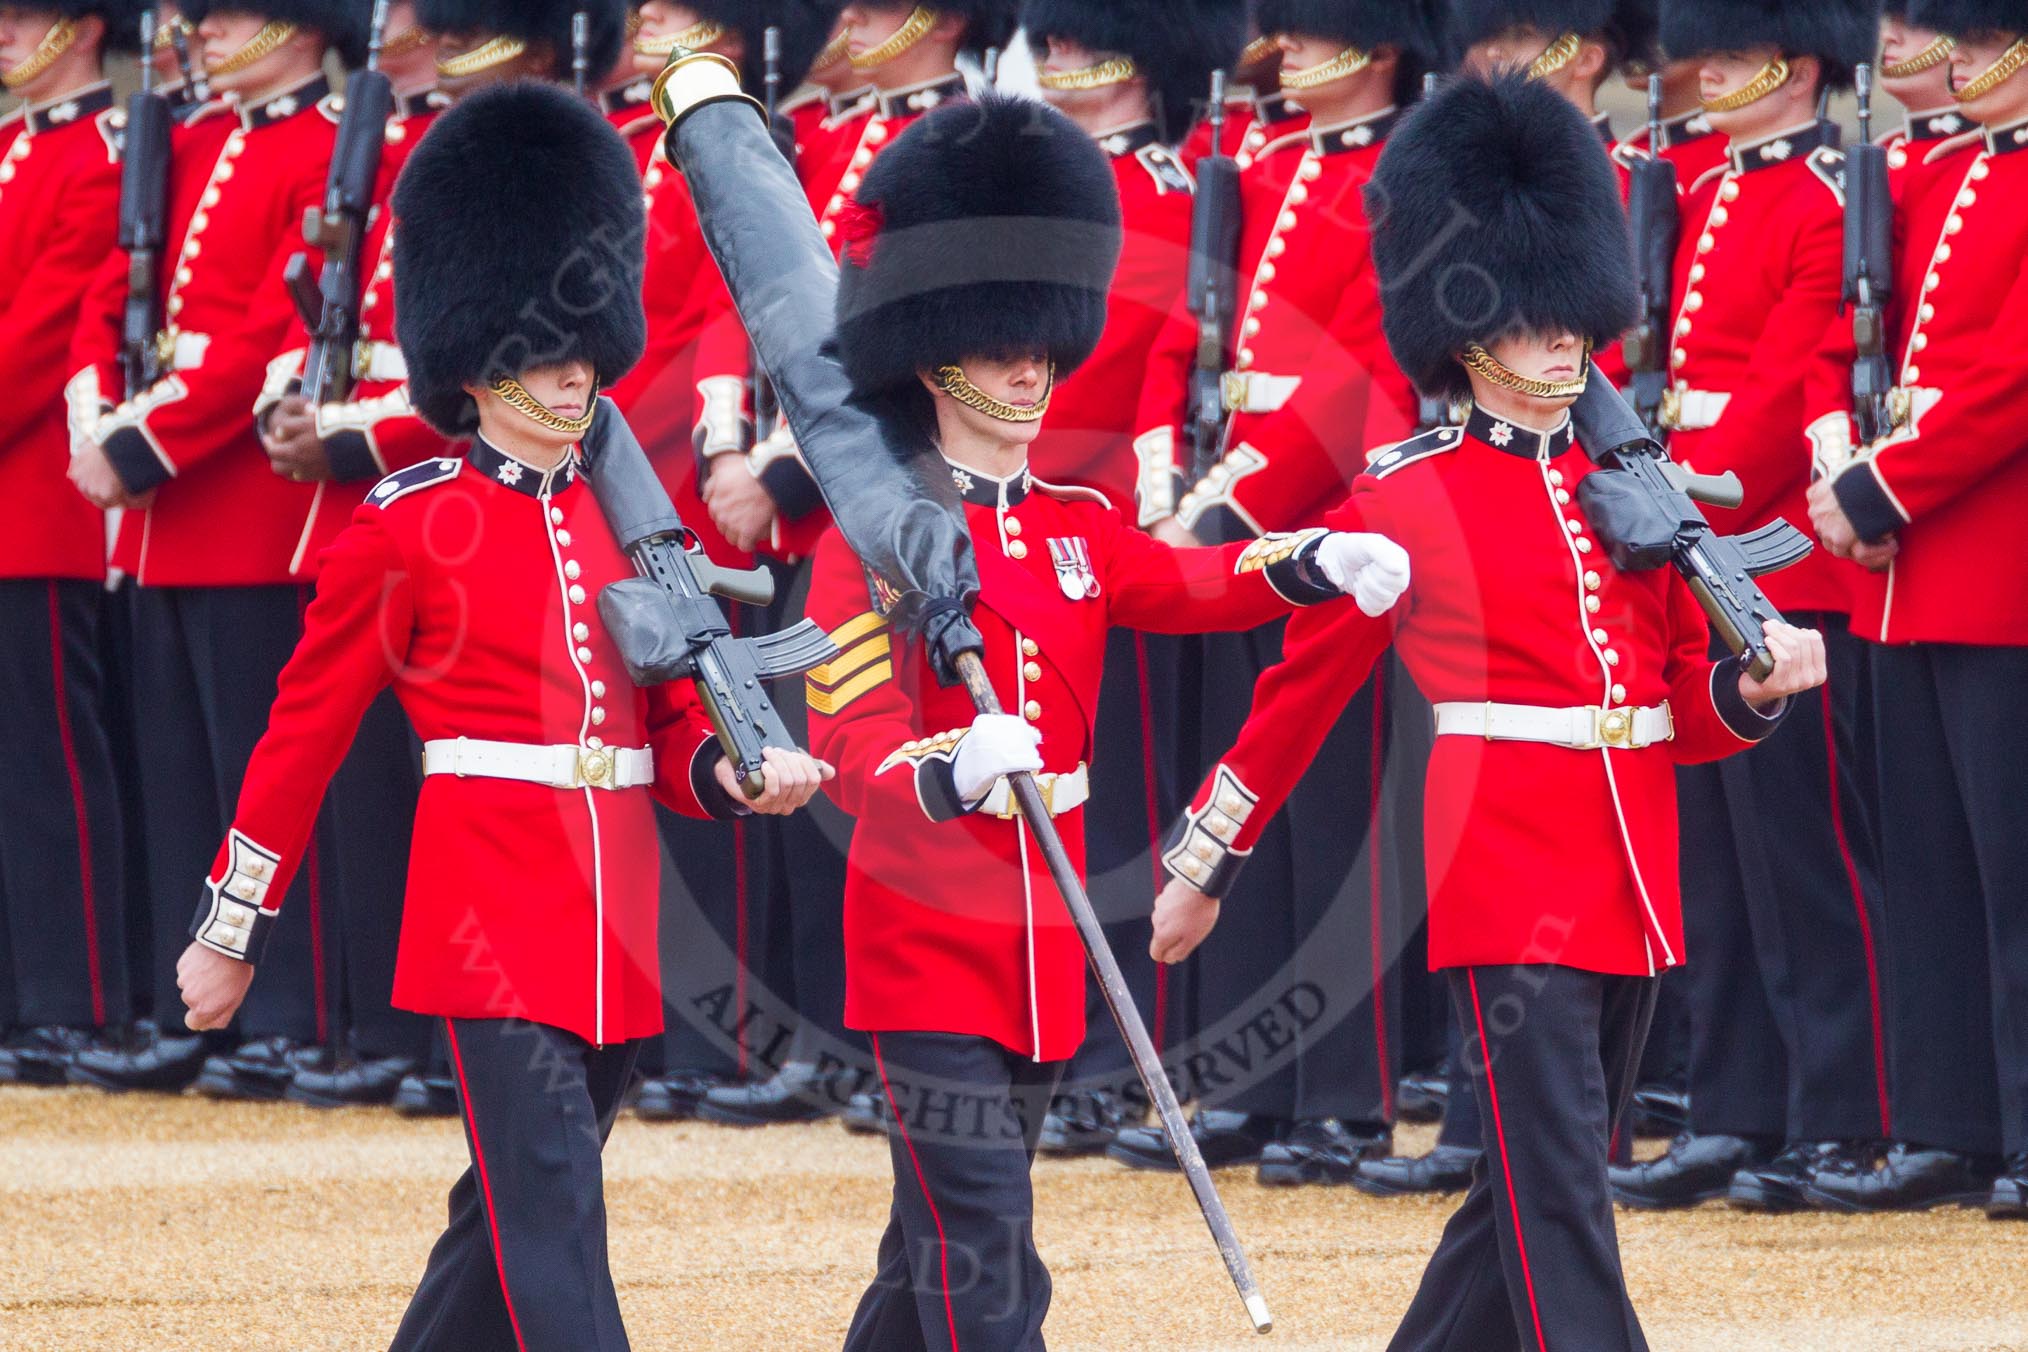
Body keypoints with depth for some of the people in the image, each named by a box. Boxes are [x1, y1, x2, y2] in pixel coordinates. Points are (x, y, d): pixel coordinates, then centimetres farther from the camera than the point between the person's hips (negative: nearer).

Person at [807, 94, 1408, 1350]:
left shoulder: (1078, 527, 11)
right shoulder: (875, 538, -8)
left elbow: (1189, 582, -7)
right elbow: (853, 740, -19)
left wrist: (1314, 563, -28)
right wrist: (950, 775, -41)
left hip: (1043, 946, 7)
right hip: (930, 947, -7)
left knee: (939, 1251, 16)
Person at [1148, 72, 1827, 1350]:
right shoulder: (1402, 500, -3)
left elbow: (1684, 708, 14)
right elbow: (1300, 693, 7)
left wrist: (1756, 683, -8)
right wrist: (1205, 863, 11)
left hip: (1634, 891, 6)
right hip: (1507, 883, -6)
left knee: (1541, 1182, 13)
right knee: (1559, 1195, -12)